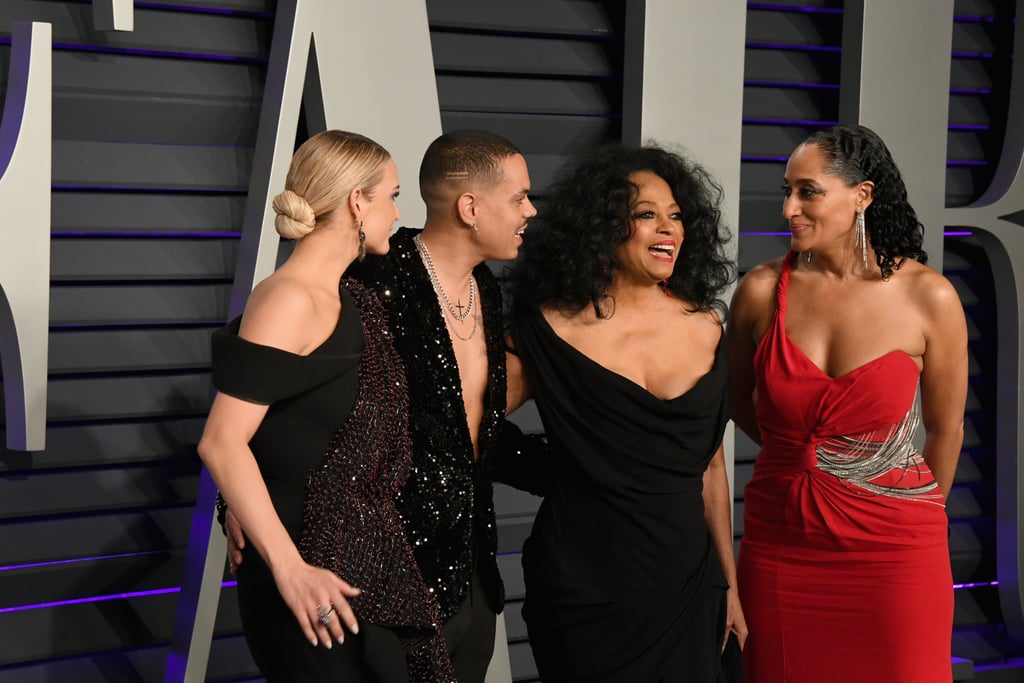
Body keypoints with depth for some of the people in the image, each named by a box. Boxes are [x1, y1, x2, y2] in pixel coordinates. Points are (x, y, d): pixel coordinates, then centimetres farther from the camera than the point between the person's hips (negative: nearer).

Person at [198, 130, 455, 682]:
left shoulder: (349, 299, 12)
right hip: (311, 580, -9)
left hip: (364, 565, 9)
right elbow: (222, 443, -21)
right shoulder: (290, 300, -14)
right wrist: (289, 568, -24)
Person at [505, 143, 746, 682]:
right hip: (585, 591, -4)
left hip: (686, 586, 4)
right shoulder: (552, 329, -7)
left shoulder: (705, 327, 4)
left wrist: (728, 582, 14)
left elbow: (710, 466, 11)